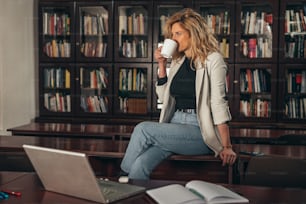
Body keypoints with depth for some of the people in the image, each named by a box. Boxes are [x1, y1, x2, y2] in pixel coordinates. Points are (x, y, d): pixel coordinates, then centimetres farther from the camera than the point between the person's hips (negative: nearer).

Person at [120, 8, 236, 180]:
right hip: (175, 124, 5)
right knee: (140, 164, -22)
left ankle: (123, 177, -2)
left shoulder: (212, 59, -5)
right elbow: (165, 98, 18)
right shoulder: (177, 61, 14)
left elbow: (219, 103, -12)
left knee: (143, 129, -22)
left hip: (201, 131, -5)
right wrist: (162, 65, 7)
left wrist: (226, 146, -16)